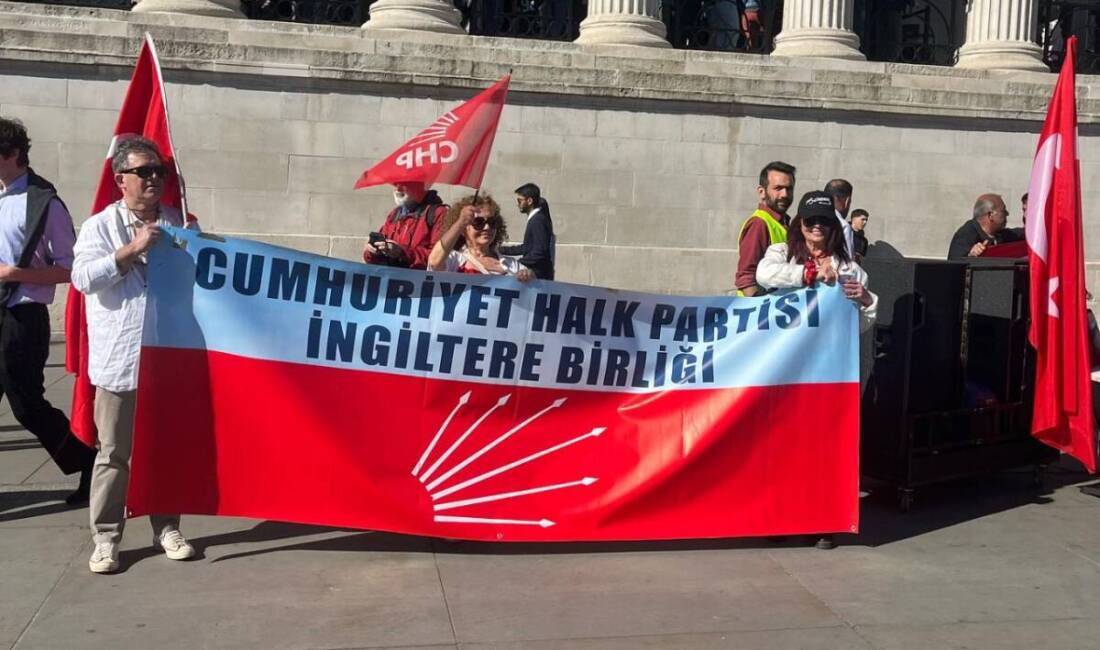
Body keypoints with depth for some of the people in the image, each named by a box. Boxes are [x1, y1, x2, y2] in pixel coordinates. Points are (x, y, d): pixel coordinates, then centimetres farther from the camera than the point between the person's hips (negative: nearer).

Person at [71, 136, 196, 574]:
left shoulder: (177, 223, 10)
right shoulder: (100, 226, 0)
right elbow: (82, 278, -14)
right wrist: (131, 250, -19)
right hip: (119, 362, -3)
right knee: (114, 453, 4)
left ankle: (166, 529, 25)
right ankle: (106, 538, 15)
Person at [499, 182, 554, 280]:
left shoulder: (538, 220, -15)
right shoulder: (535, 218, 14)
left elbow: (539, 252, -22)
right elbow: (527, 248, 22)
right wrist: (502, 250, 20)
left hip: (539, 276, -9)